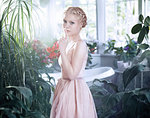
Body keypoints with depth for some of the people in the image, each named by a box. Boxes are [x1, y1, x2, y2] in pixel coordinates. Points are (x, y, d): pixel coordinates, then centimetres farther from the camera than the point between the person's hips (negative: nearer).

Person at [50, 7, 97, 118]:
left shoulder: (80, 45, -16)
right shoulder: (68, 43, 10)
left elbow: (72, 74, -23)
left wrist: (62, 50, -22)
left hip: (75, 91, -8)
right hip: (65, 88, 8)